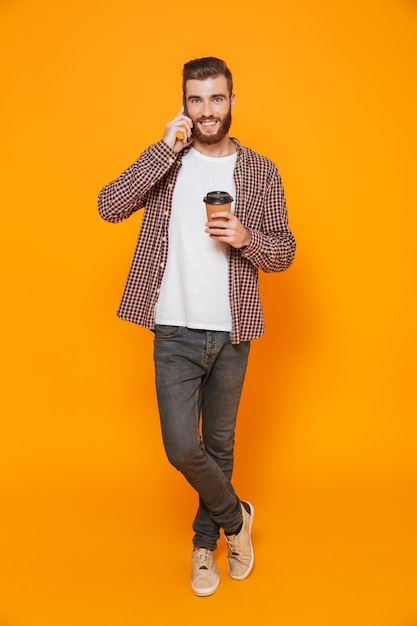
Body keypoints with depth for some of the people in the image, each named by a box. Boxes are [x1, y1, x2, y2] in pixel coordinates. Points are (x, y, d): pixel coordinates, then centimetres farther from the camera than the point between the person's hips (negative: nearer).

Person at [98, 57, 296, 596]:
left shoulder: (260, 172, 3)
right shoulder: (166, 163, 3)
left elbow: (284, 254, 4)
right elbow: (109, 206, -13)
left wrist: (246, 239, -17)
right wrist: (165, 148, -16)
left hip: (231, 333, 1)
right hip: (175, 332, -1)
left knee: (219, 443, 14)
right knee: (182, 448, -6)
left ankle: (206, 540, 39)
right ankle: (235, 516, 25)